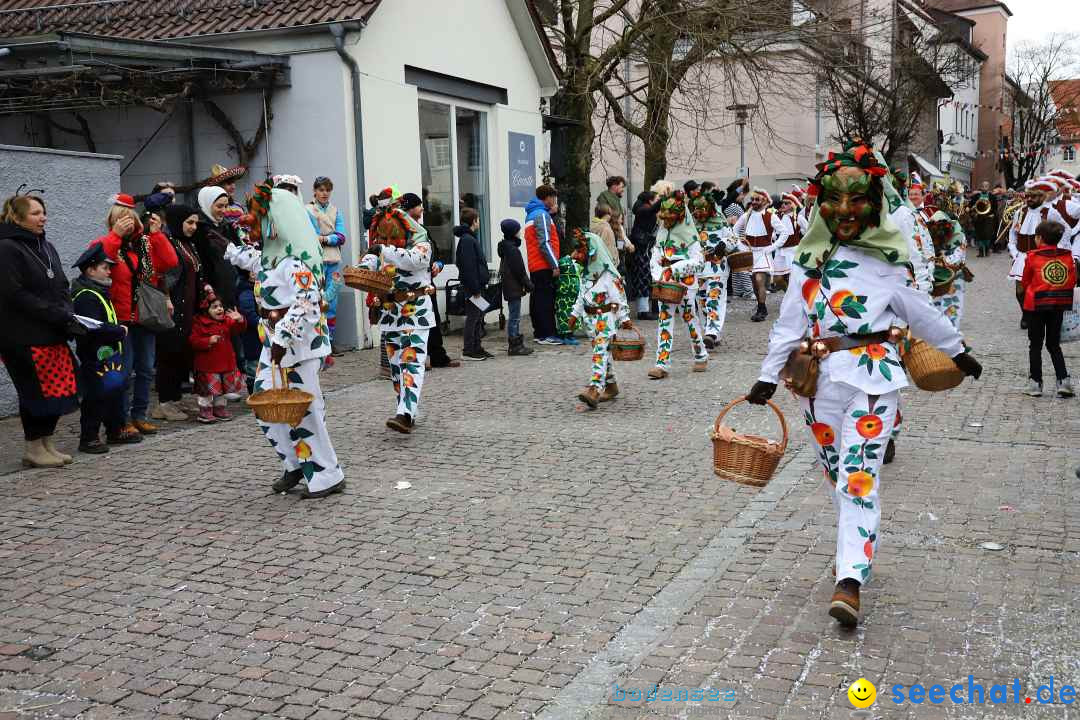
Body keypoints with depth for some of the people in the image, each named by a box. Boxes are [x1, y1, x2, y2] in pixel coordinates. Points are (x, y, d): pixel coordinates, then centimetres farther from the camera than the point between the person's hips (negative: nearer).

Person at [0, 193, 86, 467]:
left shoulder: (46, 247, 16)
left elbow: (61, 287, 17)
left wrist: (68, 315, -3)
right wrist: (59, 316, -19)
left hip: (52, 335, 8)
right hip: (24, 338, -7)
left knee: (58, 389, 7)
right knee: (36, 391, -3)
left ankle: (47, 443, 20)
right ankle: (33, 450, 10)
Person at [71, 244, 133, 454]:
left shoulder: (98, 292, 16)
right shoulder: (86, 297, -18)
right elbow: (94, 328, -26)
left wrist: (117, 329, 4)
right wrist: (120, 331, -15)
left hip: (108, 356, 10)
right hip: (96, 358, -10)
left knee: (115, 393, 17)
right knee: (96, 398, -5)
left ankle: (116, 431, 28)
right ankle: (88, 438, 4)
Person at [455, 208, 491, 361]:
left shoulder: (469, 238, 17)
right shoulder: (467, 240, -15)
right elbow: (469, 266, -21)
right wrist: (475, 288, -21)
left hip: (476, 285, 10)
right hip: (472, 286, -10)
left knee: (478, 316, 14)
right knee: (473, 317, -6)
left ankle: (476, 347, 20)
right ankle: (469, 351, -1)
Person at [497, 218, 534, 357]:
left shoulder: (506, 248, 14)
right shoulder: (513, 249, -17)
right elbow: (519, 271, -18)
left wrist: (527, 284, 19)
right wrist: (528, 285, -9)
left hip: (509, 288, 10)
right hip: (514, 288, -10)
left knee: (514, 316, 14)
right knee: (514, 317, -6)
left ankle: (516, 343, 20)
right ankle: (514, 346, -3)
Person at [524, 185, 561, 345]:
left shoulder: (531, 214, 19)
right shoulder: (542, 214, -12)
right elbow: (545, 243, -18)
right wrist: (555, 265, -18)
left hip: (534, 266, 9)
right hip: (544, 266, -9)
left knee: (538, 299, 11)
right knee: (547, 299, -8)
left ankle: (539, 333, 15)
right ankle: (547, 335, -8)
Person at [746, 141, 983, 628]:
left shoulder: (887, 261, 4)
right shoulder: (808, 259, 8)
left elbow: (920, 313, 14)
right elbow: (789, 322, 9)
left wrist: (957, 352, 22)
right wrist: (769, 376, 6)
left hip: (872, 378, -2)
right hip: (818, 380, 3)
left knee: (858, 476, -8)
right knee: (836, 472, 12)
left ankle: (851, 578, -11)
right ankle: (856, 547, 31)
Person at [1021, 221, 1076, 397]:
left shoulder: (1033, 257, -9)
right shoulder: (1067, 257, 0)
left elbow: (1025, 282, 0)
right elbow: (1072, 282, 3)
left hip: (1036, 305, -3)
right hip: (1059, 305, 3)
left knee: (1035, 345, 7)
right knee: (1054, 345, 14)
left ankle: (1035, 383, 7)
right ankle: (1064, 380, 4)